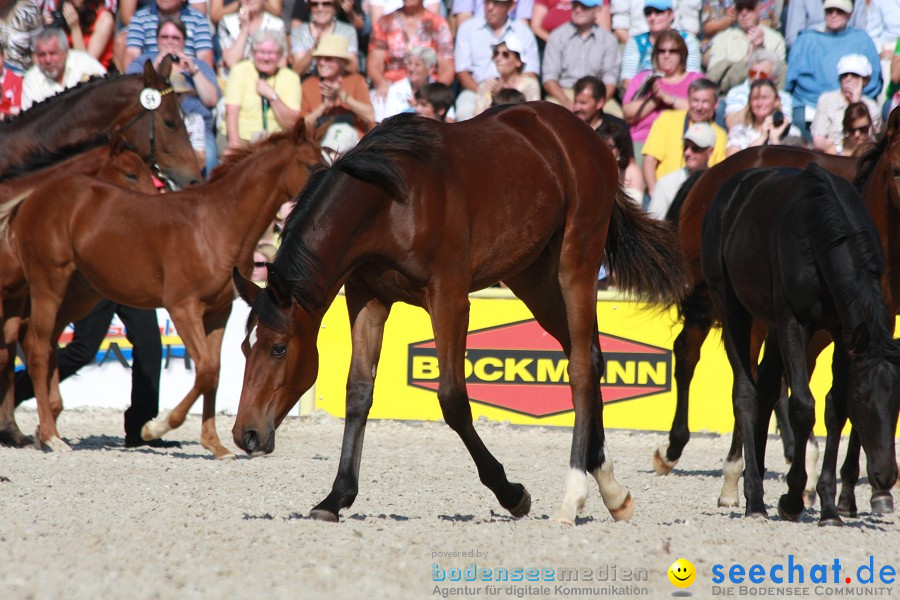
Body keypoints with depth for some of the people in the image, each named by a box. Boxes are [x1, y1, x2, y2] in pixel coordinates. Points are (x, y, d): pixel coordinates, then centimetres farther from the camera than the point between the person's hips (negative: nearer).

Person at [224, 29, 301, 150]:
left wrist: (272, 96, -12)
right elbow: (231, 114, -8)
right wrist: (235, 144, -22)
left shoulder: (291, 78, 5)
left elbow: (290, 123, 0)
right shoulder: (240, 71, 2)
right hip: (242, 138, -2)